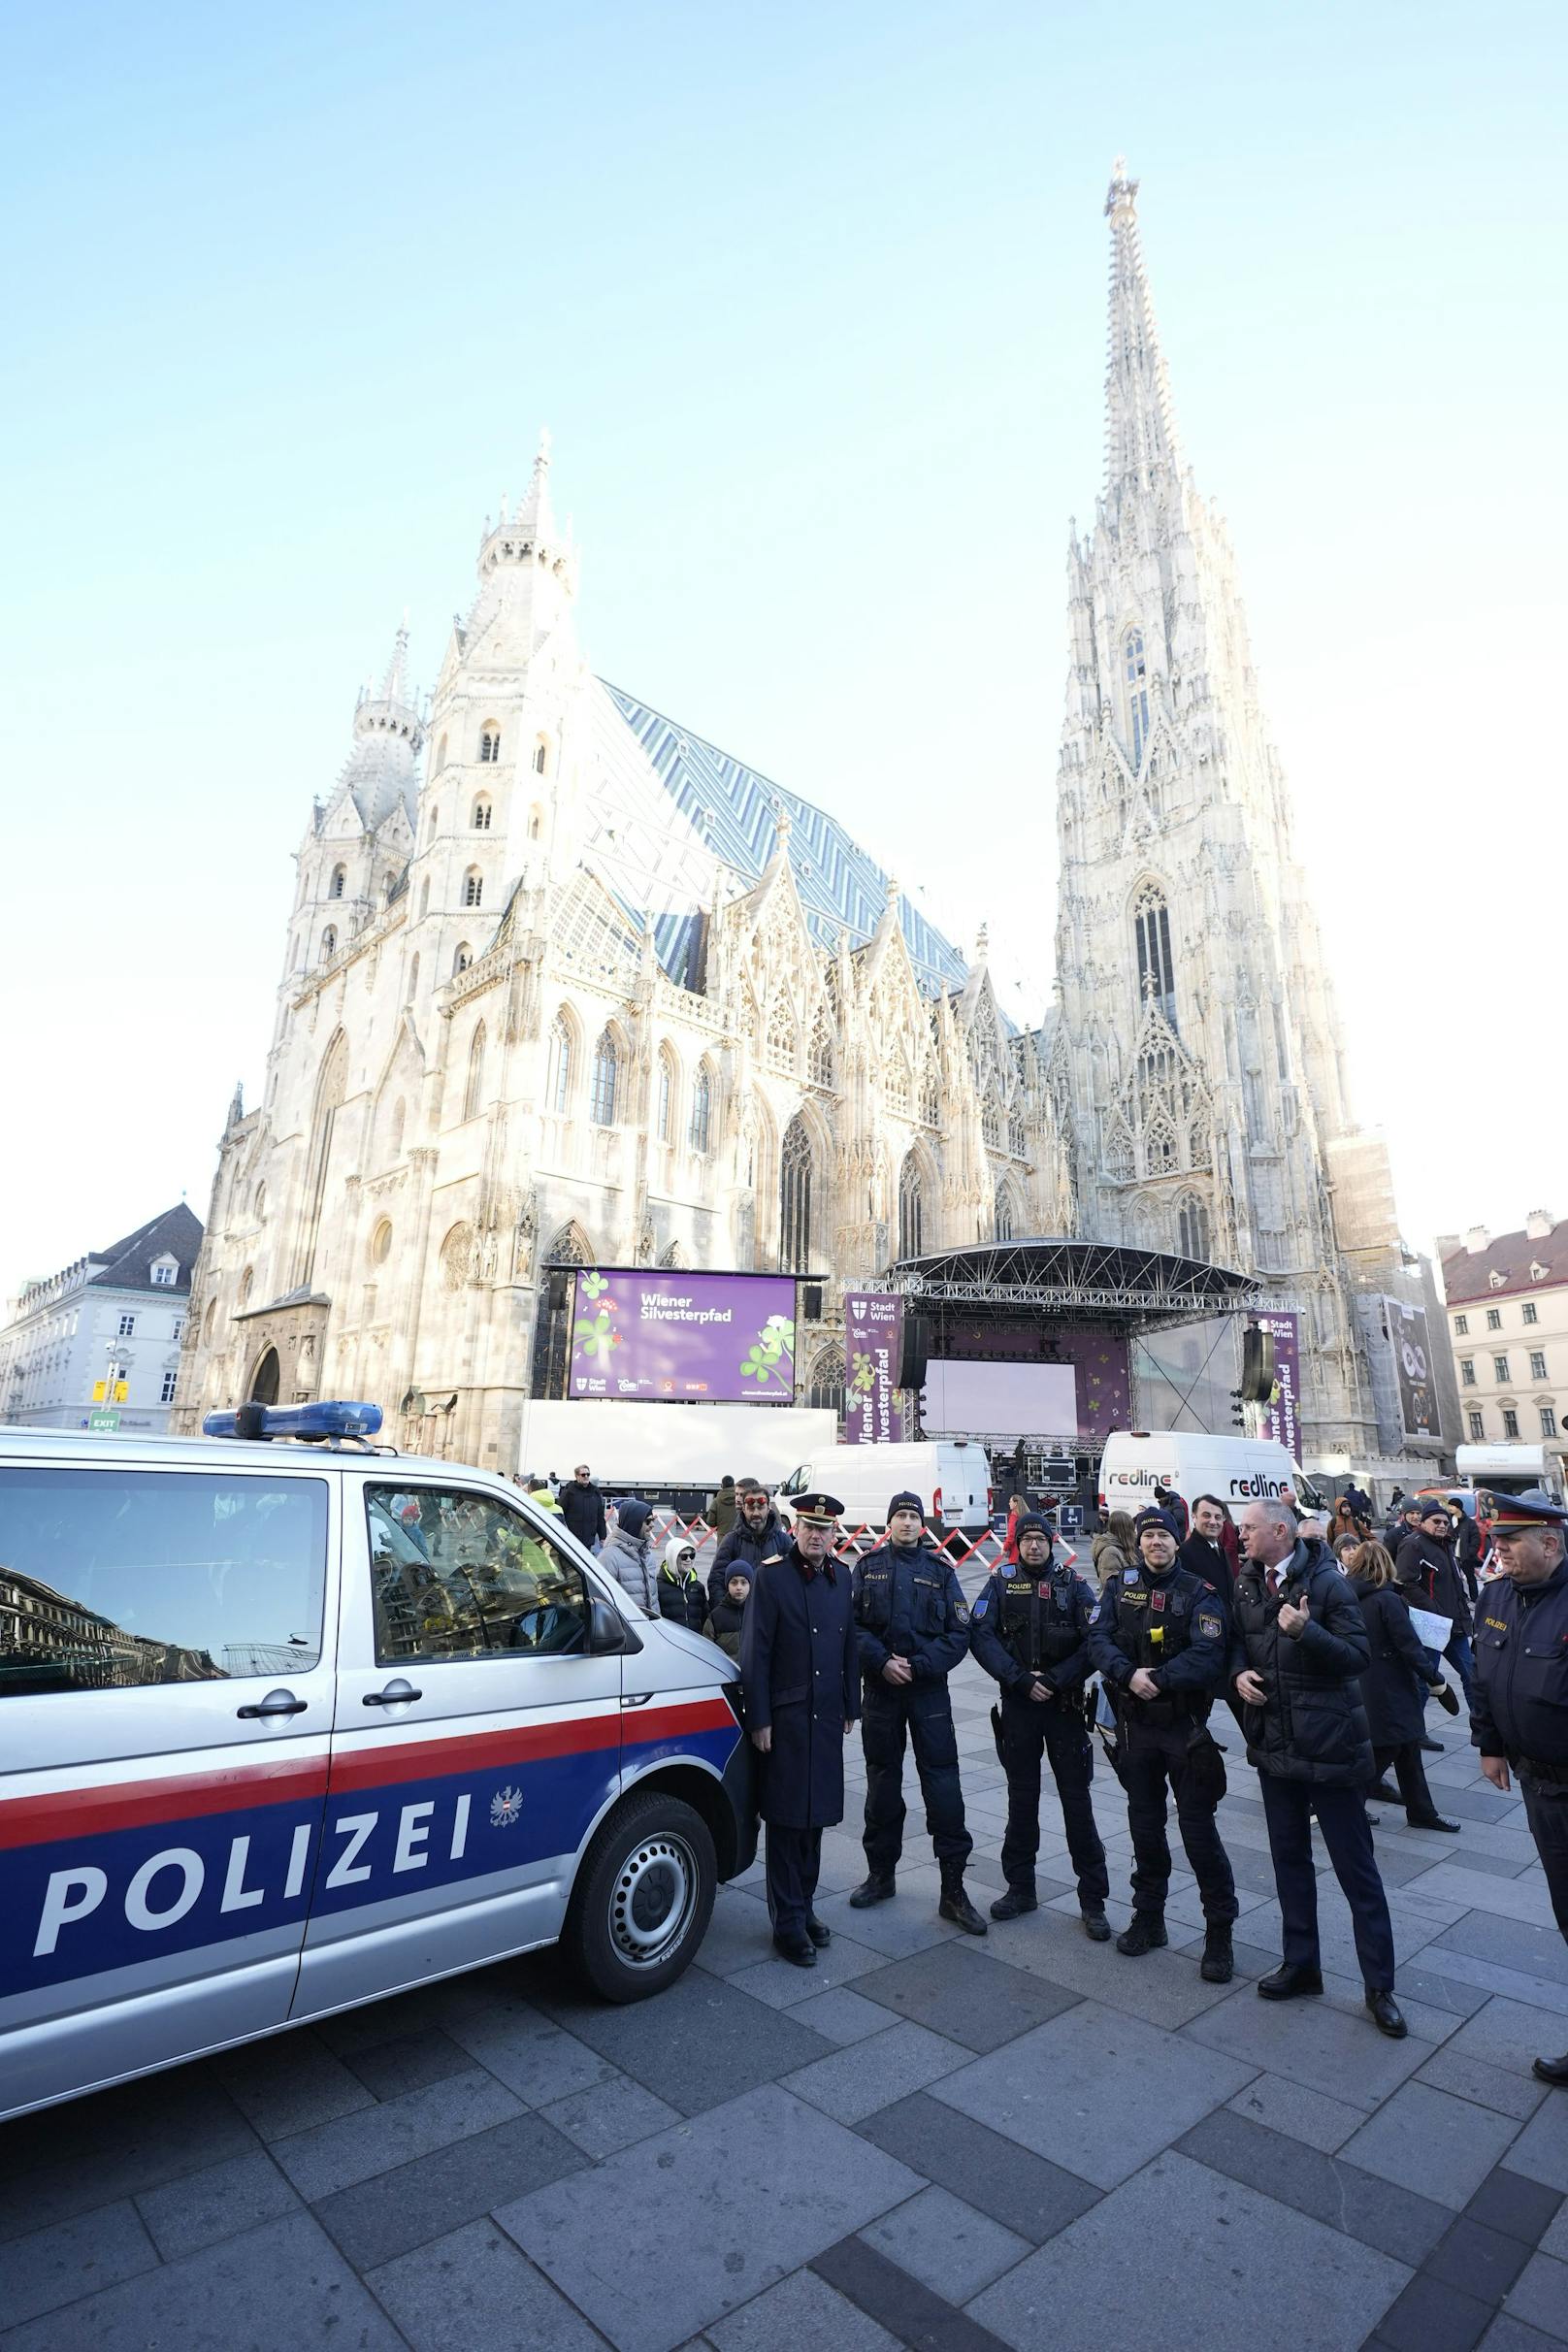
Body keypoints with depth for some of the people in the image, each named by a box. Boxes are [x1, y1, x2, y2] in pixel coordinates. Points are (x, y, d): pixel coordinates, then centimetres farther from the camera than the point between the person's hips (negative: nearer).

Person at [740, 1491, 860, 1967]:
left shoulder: (841, 1577, 5)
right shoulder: (772, 1575, -12)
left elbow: (850, 1646, 12)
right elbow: (754, 1653, -11)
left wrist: (850, 1708, 13)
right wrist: (759, 1720, -11)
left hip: (827, 1716, 5)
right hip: (785, 1717, -5)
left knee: (816, 1813, 15)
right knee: (786, 1818, 3)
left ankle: (805, 1906, 31)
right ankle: (788, 1921, 17)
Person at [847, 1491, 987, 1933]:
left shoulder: (940, 1570, 1)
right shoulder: (868, 1566, 2)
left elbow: (958, 1633, -2)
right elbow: (853, 1624, -2)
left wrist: (917, 1665, -13)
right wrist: (882, 1662, -15)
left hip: (929, 1689, -1)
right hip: (880, 1688, 1)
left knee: (942, 1784, -2)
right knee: (882, 1781, 13)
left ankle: (953, 1890, 8)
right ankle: (880, 1873, 29)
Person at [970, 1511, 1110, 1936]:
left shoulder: (1073, 1585, -3)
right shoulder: (1000, 1583, -1)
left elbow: (1093, 1643, -10)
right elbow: (981, 1636, -8)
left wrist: (1054, 1680, -15)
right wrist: (1021, 1680, -16)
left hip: (1065, 1705, -1)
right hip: (1017, 1705, 1)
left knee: (1077, 1800, 4)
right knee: (1021, 1798, 13)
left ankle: (1093, 1900, 17)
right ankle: (1020, 1888, 27)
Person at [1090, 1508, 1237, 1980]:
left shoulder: (1199, 1593, -7)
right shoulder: (1121, 1586, 2)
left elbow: (1207, 1656, -19)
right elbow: (1098, 1639, -7)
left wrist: (1159, 1679, -25)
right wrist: (1129, 1674, -23)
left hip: (1186, 1725, -3)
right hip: (1135, 1724, 3)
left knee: (1197, 1826, 0)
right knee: (1144, 1823, 15)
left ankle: (1220, 1931, 17)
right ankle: (1148, 1917, 31)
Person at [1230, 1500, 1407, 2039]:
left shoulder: (1326, 1582, -14)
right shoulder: (1248, 1584, 4)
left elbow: (1359, 1655, -18)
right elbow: (1236, 1640, 14)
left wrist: (1306, 1631, -32)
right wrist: (1239, 1672, -6)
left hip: (1328, 1745, -6)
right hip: (1274, 1745, 6)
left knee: (1356, 1866, 6)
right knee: (1289, 1858, 18)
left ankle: (1379, 1985, 21)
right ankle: (1301, 1964, 33)